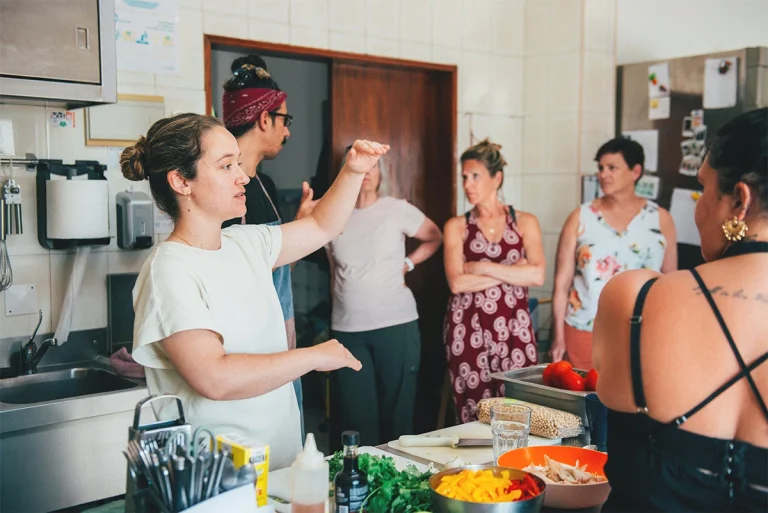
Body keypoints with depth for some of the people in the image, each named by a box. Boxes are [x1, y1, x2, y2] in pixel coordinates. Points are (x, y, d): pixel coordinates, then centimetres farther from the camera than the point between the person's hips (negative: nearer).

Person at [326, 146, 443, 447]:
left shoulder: (397, 210, 0)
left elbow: (435, 238, 15)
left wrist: (407, 264, 5)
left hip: (396, 325, -2)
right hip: (347, 329, 2)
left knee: (397, 411, 4)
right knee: (356, 415, 2)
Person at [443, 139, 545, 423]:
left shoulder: (525, 222, 7)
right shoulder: (456, 226, 6)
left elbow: (537, 275, -7)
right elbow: (457, 282, -8)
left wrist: (484, 268, -9)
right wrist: (512, 271, -7)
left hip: (514, 329, 0)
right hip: (468, 330, 0)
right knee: (473, 418, 2)